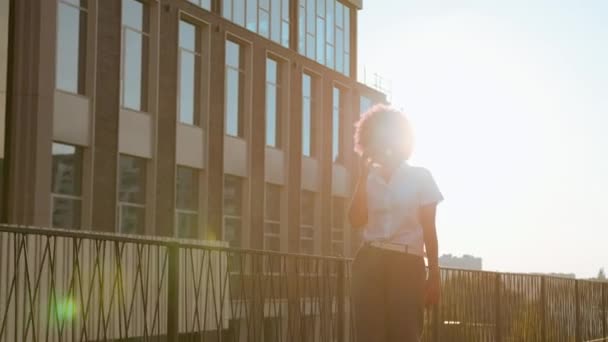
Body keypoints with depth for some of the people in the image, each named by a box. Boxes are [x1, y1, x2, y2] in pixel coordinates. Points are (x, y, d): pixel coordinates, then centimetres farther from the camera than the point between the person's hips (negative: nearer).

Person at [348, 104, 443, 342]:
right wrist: (364, 175, -4)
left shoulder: (420, 177, 5)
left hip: (407, 265, -3)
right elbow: (356, 220, -3)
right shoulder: (368, 179, 13)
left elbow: (429, 230, 3)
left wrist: (434, 276, -1)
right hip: (370, 264, 3)